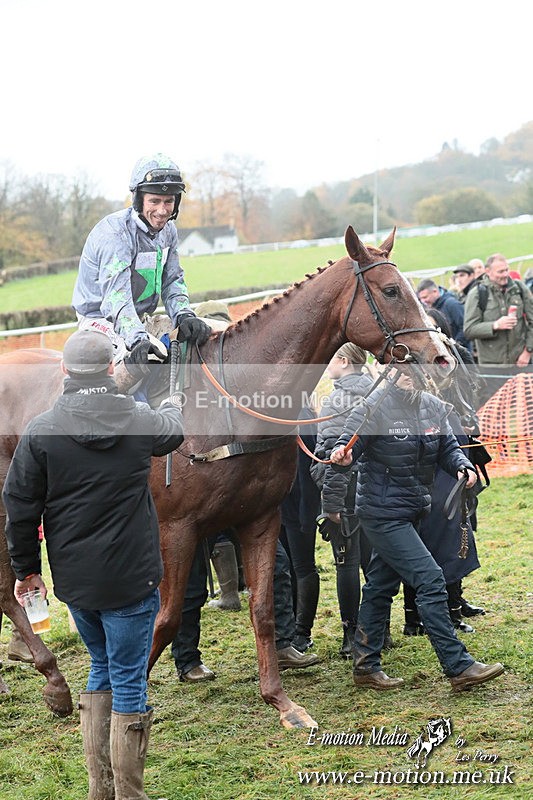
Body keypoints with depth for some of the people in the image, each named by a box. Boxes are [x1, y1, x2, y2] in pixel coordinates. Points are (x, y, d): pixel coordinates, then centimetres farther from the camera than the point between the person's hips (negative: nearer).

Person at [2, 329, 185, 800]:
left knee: (102, 669, 20)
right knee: (128, 681, 4)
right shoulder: (140, 421, -6)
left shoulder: (41, 431, -8)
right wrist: (172, 406, 43)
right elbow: (174, 433, 19)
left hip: (73, 580, 2)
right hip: (131, 578, -2)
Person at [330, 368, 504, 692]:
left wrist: (463, 466, -10)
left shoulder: (434, 407, 3)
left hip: (412, 512, 7)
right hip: (382, 513, -7)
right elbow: (348, 446, -16)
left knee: (381, 586, 15)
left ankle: (366, 665, 25)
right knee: (431, 580, -12)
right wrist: (342, 457, -39)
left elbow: (448, 447, 10)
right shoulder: (374, 408, -15)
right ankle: (459, 667, -7)